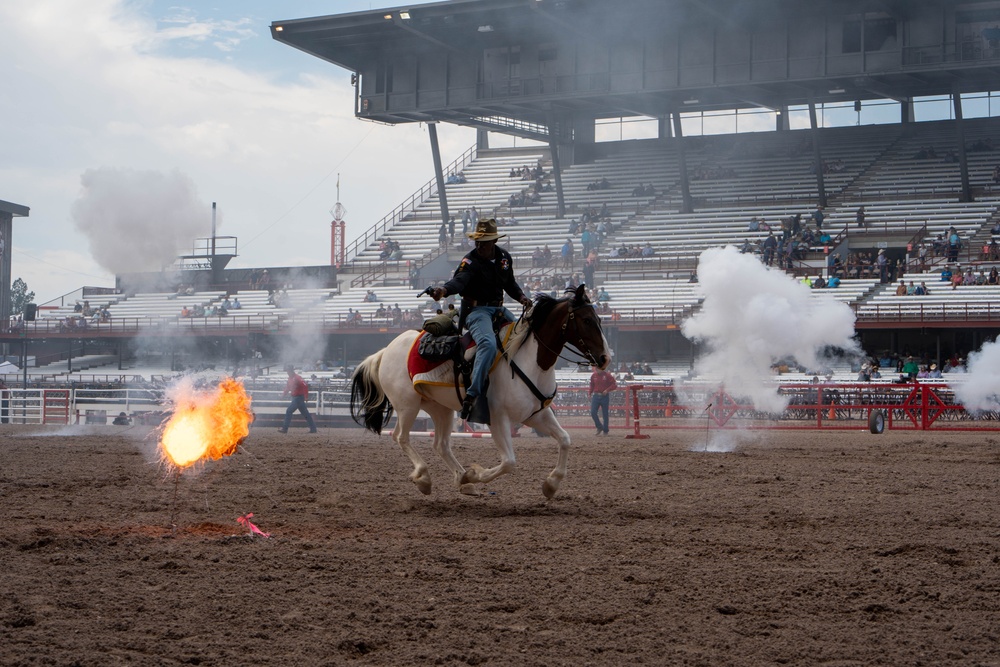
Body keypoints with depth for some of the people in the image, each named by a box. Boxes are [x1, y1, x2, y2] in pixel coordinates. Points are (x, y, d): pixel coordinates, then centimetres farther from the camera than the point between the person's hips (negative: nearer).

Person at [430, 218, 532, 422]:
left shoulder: (504, 257, 9)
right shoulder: (470, 261, -12)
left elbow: (510, 283, 23)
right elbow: (459, 280, -31)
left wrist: (521, 297, 4)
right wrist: (444, 290, -52)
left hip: (499, 309, 8)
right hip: (476, 310, -8)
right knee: (489, 344, -33)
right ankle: (472, 395, -38)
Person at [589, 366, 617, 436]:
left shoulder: (607, 375, -7)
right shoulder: (593, 375, 5)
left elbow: (614, 385, -7)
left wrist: (607, 390, -18)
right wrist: (590, 394, 14)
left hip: (605, 396, -3)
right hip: (596, 396, 3)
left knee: (605, 414, 2)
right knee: (593, 413, -7)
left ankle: (605, 431, 12)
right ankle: (599, 427, 12)